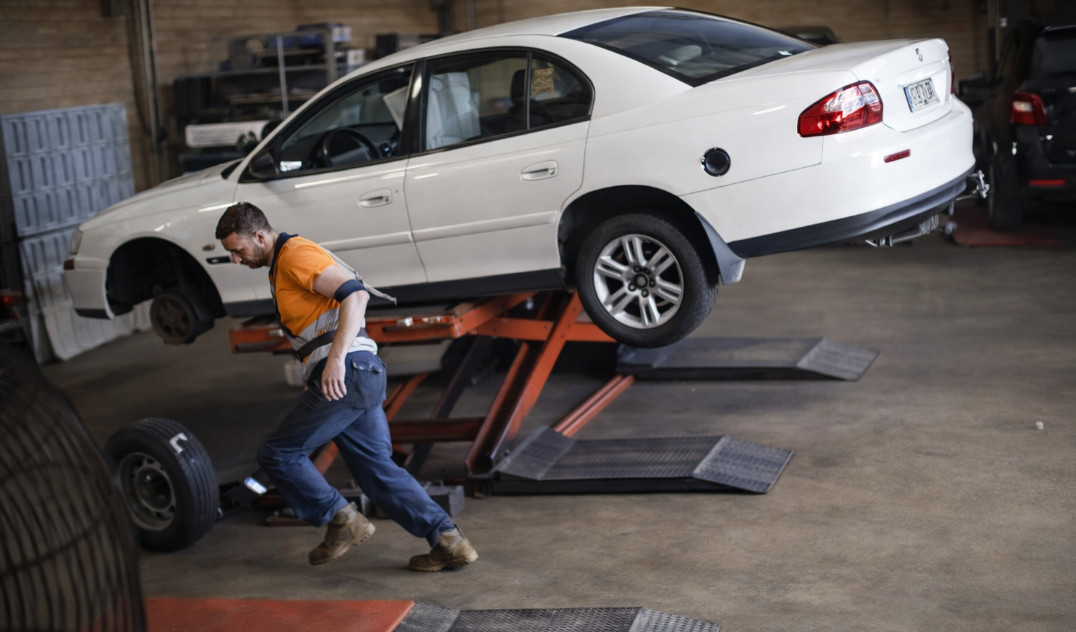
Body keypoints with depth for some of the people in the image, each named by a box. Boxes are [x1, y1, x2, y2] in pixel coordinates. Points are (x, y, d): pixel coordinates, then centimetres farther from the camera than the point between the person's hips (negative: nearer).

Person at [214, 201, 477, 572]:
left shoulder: (296, 254, -8)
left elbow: (354, 294, -21)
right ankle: (449, 542, 5)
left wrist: (336, 358, -29)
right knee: (378, 470, 9)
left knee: (278, 453, 0)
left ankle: (341, 520, 7)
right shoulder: (281, 266, 24)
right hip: (365, 375, 10)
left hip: (346, 374, -10)